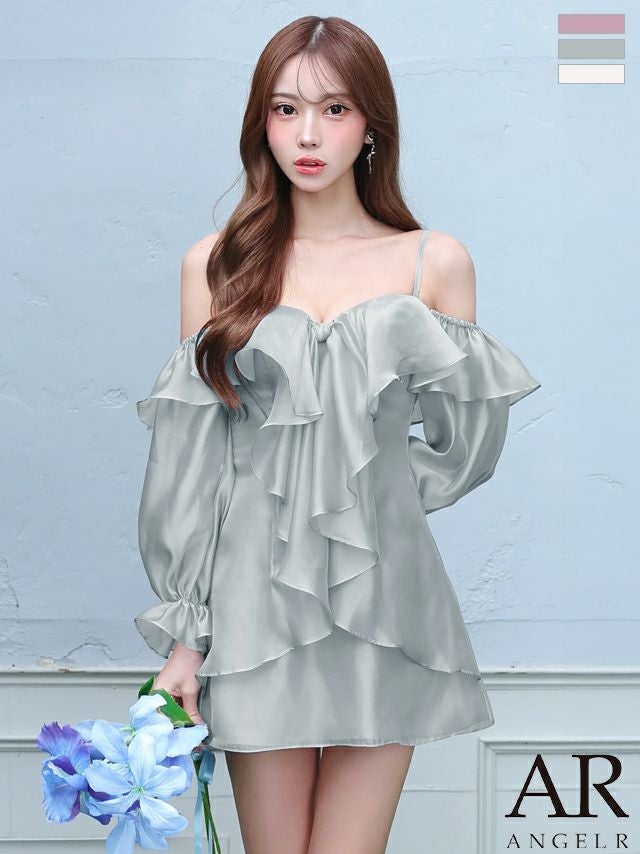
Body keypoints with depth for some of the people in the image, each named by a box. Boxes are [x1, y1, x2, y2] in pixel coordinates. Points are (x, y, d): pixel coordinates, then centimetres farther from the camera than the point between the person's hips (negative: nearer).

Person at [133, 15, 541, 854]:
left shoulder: (434, 262, 3)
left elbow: (468, 448, 9)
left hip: (381, 599, 0)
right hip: (254, 602, 0)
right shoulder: (217, 263, 5)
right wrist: (182, 636, 0)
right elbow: (191, 465, 3)